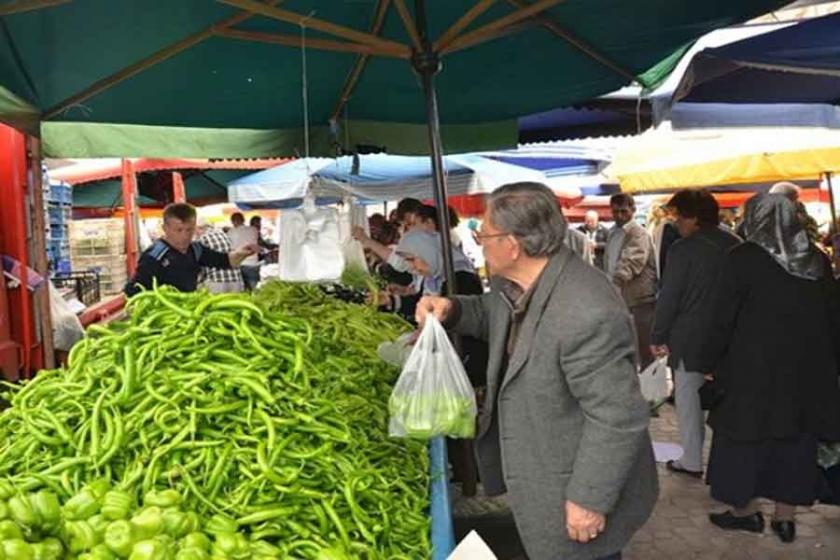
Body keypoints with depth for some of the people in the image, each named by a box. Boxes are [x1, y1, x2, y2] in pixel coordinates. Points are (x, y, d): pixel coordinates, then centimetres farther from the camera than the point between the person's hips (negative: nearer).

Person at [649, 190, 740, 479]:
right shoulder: (735, 245, 2)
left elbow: (669, 297, -13)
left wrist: (658, 336, -4)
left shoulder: (683, 249, -14)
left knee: (689, 399, 5)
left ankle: (692, 461, 11)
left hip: (690, 336, -5)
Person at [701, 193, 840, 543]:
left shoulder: (743, 258, -12)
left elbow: (724, 319, -10)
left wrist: (709, 363, 1)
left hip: (754, 367, -5)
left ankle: (746, 511, 21)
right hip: (809, 367, 5)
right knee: (796, 441, 14)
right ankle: (785, 518, 22)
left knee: (745, 436, 10)